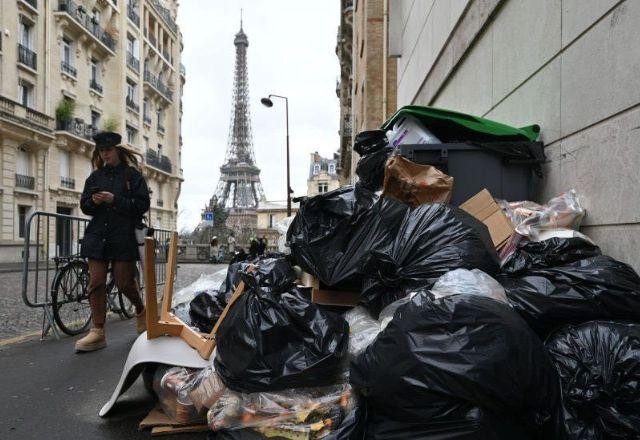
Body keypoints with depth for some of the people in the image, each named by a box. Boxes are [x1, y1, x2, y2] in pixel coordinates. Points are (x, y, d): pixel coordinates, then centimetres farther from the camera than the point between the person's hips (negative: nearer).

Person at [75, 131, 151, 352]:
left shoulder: (132, 174, 2)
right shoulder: (95, 176, 14)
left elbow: (143, 204, -6)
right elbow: (84, 206, 16)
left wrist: (115, 200, -16)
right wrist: (93, 201, -7)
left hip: (124, 236, -4)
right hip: (97, 235, 4)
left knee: (124, 281, 0)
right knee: (96, 282, -2)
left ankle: (141, 310, 30)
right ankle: (98, 332, 4)